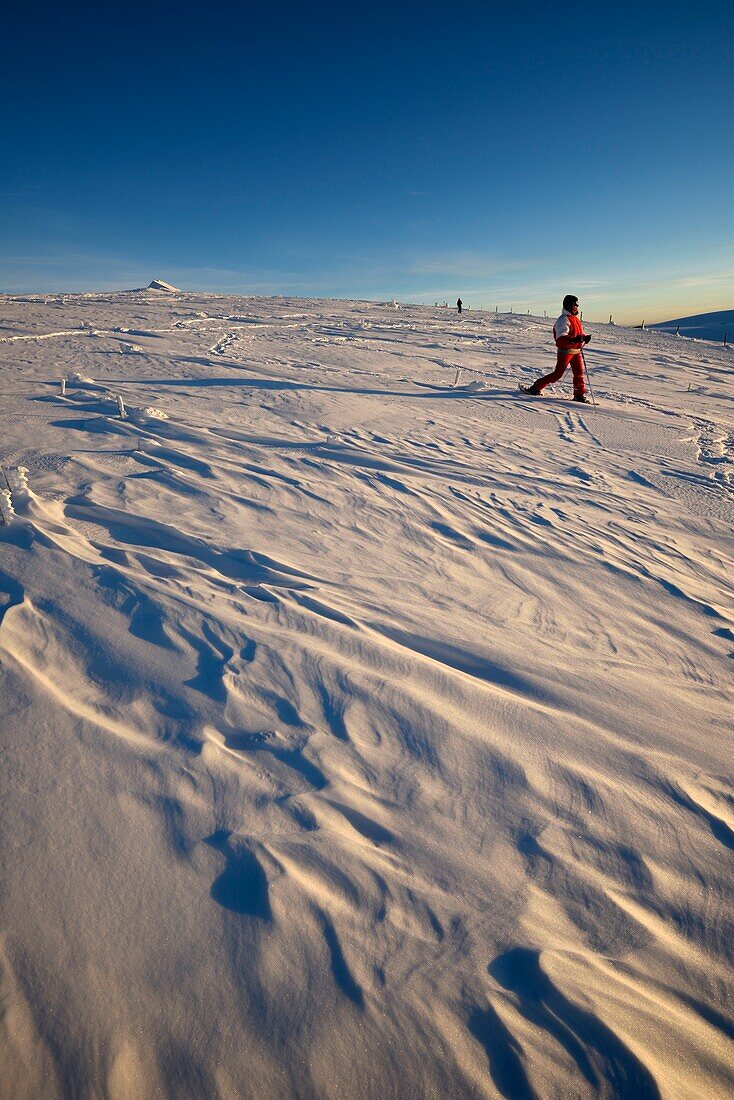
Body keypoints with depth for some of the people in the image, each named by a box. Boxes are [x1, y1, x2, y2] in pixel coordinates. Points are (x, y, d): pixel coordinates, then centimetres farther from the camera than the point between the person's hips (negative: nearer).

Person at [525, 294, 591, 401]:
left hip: (576, 351, 8)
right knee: (557, 374, -4)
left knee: (579, 373, 3)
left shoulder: (576, 319, 14)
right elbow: (561, 339, -26)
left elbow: (579, 333, 25)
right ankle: (536, 387, 7)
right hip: (565, 351, -8)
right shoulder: (563, 320, -15)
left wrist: (584, 337, 3)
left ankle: (579, 395, 10)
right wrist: (574, 340, -40)